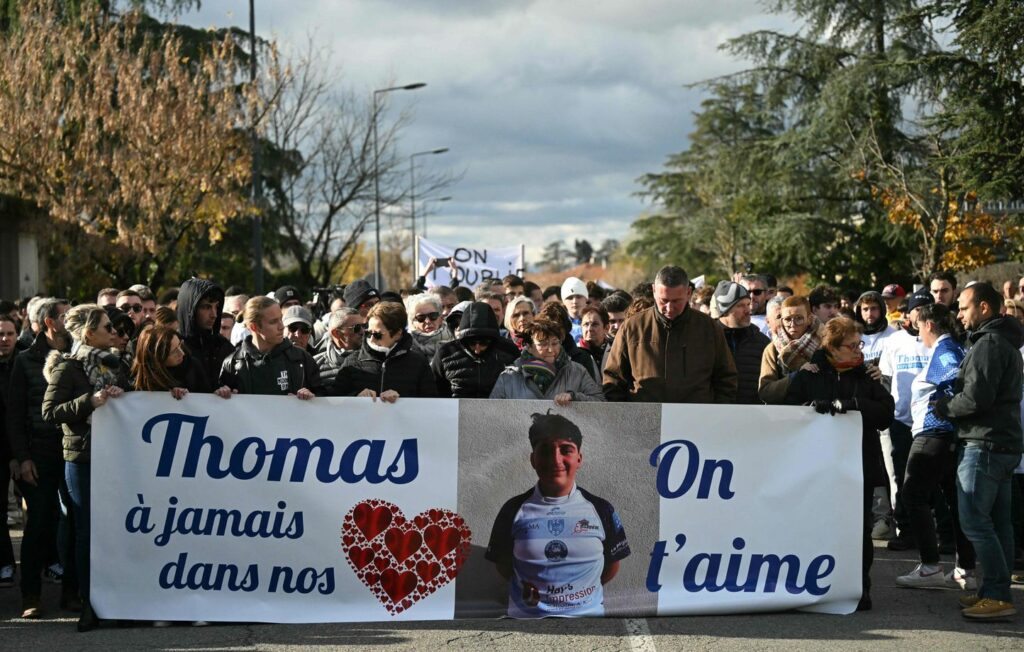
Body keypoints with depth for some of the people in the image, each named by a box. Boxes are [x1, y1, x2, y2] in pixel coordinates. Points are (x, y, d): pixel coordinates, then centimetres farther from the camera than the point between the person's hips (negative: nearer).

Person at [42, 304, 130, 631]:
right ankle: (89, 603, 5)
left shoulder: (115, 365, 15)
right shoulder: (68, 368, -4)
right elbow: (50, 413, -12)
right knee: (88, 530, -1)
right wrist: (90, 401, -20)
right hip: (83, 459, -5)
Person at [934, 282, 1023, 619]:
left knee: (974, 520, -10)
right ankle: (995, 591, 14)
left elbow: (976, 398, -21)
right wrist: (951, 403, 13)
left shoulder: (988, 344, -14)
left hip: (983, 445, -11)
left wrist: (945, 406, -5)